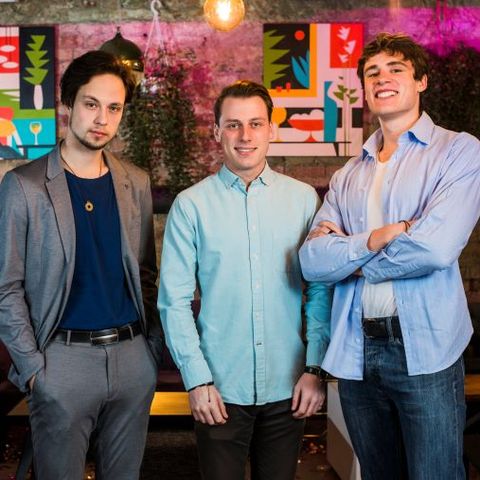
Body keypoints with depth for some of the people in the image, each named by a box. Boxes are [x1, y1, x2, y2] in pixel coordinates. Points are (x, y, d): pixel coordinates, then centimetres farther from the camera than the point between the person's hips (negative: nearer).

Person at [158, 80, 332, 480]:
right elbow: (174, 300, -4)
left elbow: (321, 290, 3)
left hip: (287, 389, 2)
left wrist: (316, 368, -2)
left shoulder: (304, 199, 1)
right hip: (220, 391, -1)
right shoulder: (191, 205, -4)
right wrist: (197, 379, -8)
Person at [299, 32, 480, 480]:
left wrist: (346, 252, -5)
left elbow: (437, 247, -18)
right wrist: (377, 237, -16)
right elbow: (312, 261, -1)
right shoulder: (347, 176, 12)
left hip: (425, 351, -5)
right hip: (355, 352, 5)